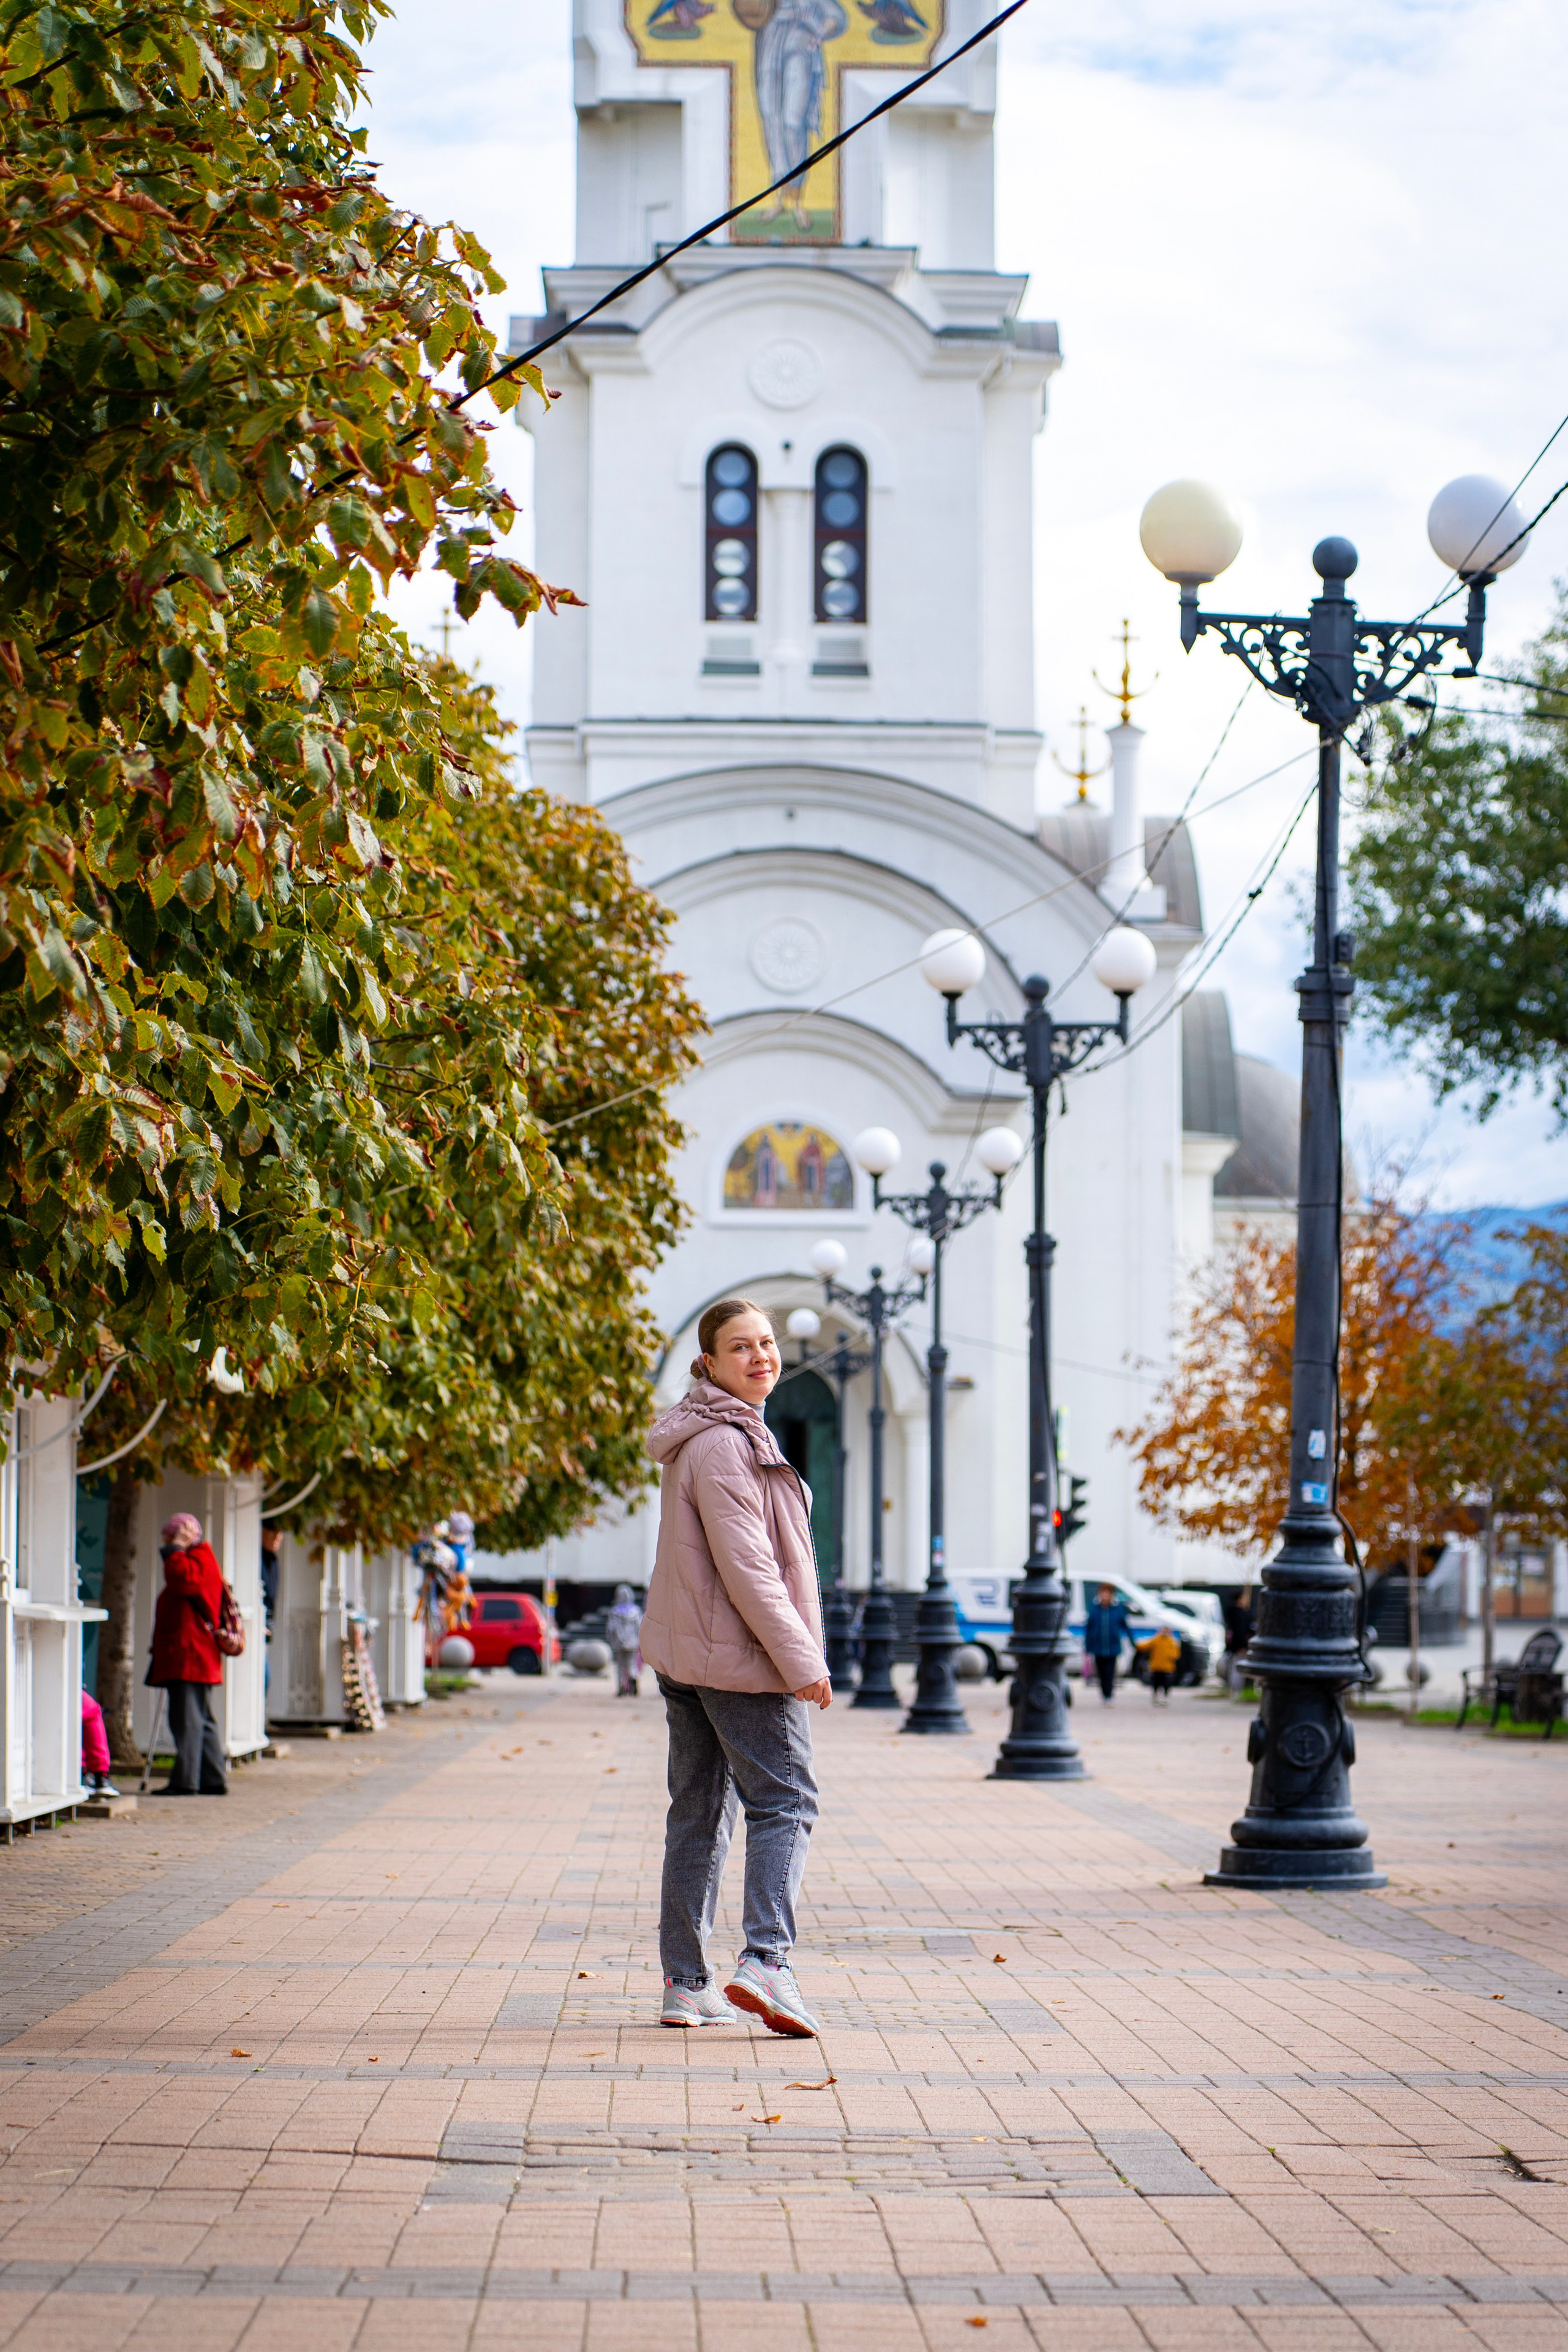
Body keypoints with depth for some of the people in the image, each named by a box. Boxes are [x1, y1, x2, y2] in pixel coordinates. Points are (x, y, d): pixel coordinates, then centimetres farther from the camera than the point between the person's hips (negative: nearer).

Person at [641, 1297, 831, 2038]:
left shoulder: (715, 1437, 17)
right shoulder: (723, 1443, -15)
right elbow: (746, 1566, -20)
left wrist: (791, 1650, 23)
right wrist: (800, 1658, -18)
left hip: (683, 1655, 10)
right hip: (738, 1655, -10)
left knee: (699, 1815, 9)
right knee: (784, 1802, -9)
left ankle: (685, 1984, 11)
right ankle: (766, 1961, -21)